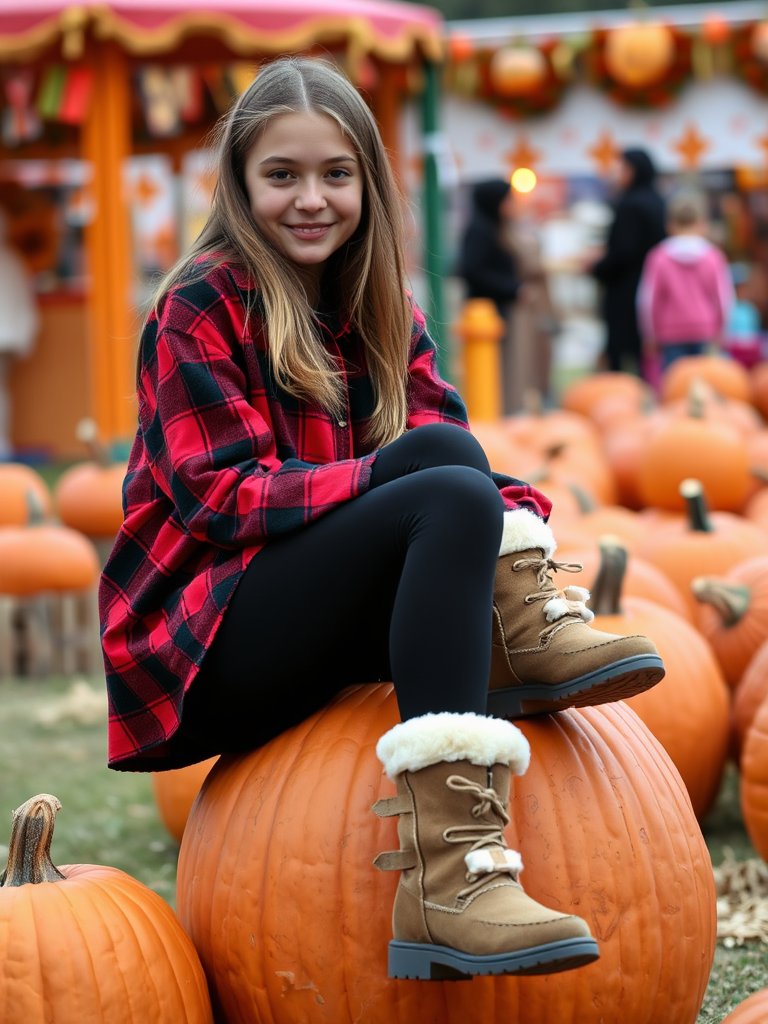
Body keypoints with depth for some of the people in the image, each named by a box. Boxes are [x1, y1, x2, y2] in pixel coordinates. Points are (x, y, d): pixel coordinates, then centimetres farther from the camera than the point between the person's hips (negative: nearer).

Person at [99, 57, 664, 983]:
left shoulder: (381, 311, 15)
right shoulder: (201, 306, -5)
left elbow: (448, 446, 2)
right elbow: (222, 495, -15)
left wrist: (511, 509, -21)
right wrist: (402, 475, -25)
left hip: (335, 640, 7)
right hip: (206, 654, -6)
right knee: (453, 492, -28)